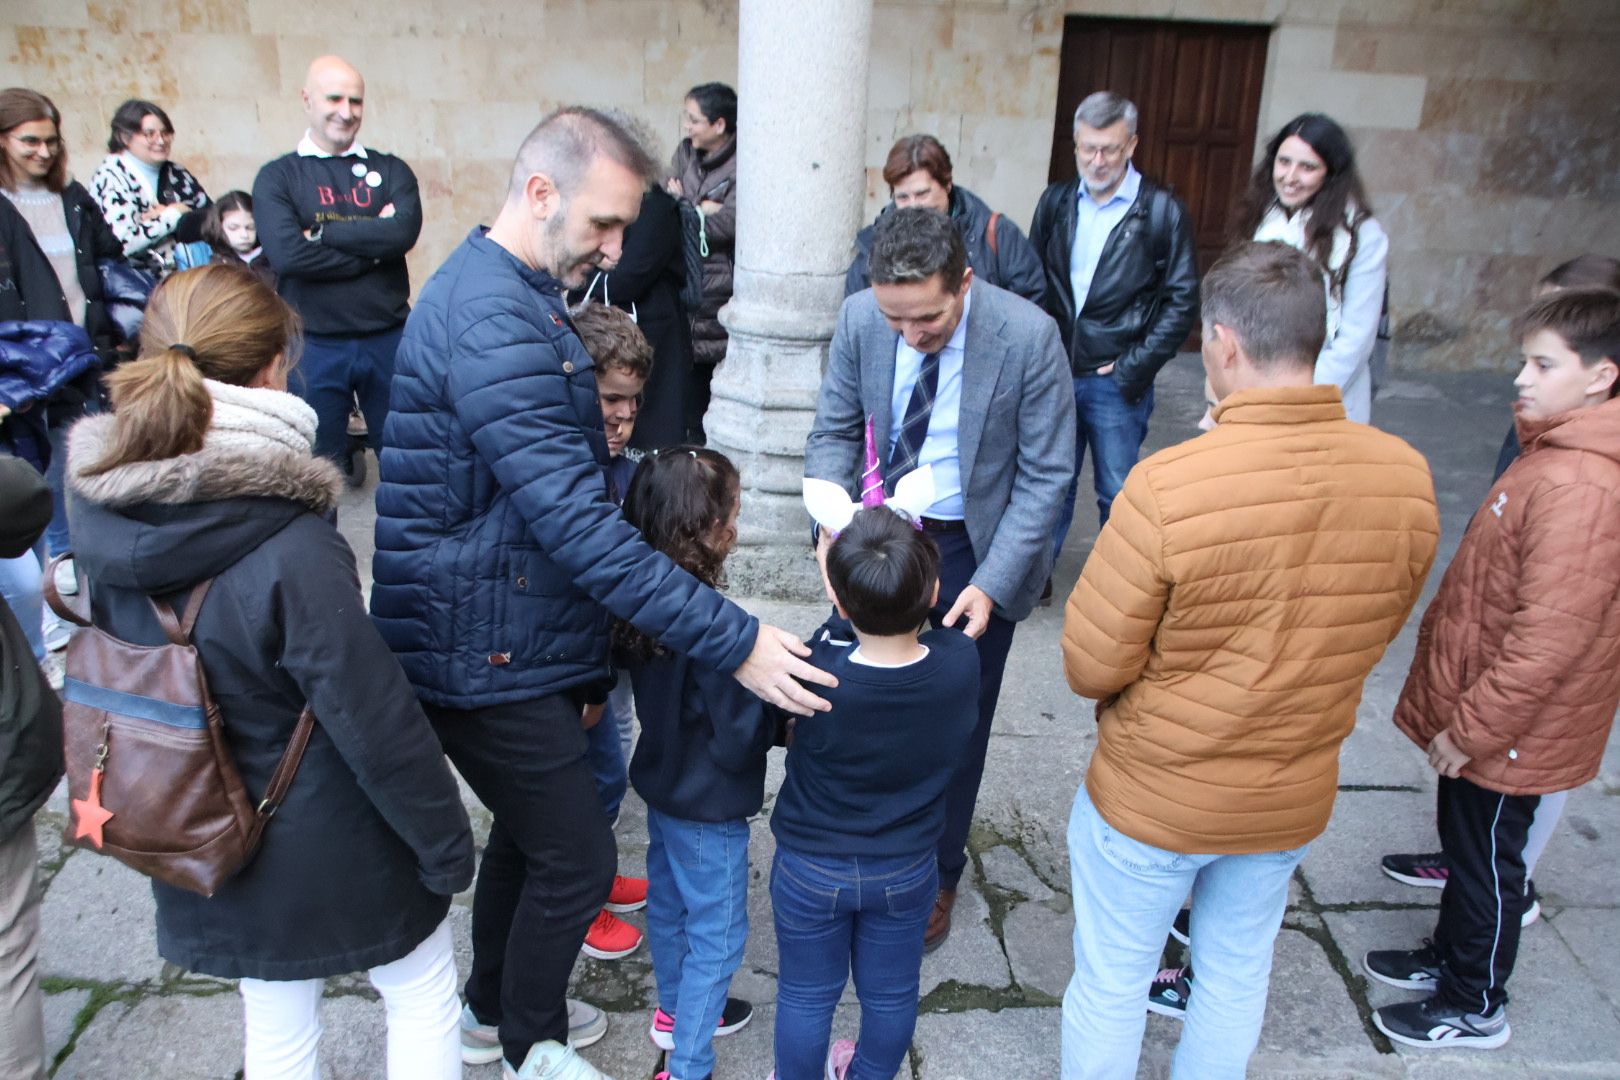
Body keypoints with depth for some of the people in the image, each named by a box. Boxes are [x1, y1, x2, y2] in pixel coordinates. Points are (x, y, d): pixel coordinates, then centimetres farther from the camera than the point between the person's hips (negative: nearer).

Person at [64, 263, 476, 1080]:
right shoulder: (291, 552, -31)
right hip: (328, 848, -6)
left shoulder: (106, 519, -10)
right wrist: (446, 842, -9)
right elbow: (377, 722, -24)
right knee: (422, 993, 21)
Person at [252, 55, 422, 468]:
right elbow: (287, 254, -13)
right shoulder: (278, 177, 3)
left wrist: (321, 232, -10)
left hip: (389, 338, 1)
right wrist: (372, 249, -10)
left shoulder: (390, 170, 8)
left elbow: (404, 232, -11)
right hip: (316, 345, -1)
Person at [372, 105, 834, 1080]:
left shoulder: (516, 293, 9)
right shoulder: (494, 323, -26)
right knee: (576, 856, 5)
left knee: (530, 830, 24)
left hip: (520, 635, 10)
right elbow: (580, 524, -31)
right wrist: (733, 641, -29)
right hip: (487, 657, -10)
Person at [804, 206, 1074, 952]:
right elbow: (834, 429, 0)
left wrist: (992, 583, -23)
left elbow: (1045, 475, -15)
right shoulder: (860, 317, -13)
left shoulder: (1027, 336, -22)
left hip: (978, 548, -2)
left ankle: (937, 875, 36)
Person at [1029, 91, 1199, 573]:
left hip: (1117, 381, -3)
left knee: (1117, 493, 7)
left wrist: (1134, 368, -9)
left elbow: (1181, 302, -4)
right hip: (1054, 373, 3)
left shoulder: (1163, 212, -4)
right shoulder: (1055, 201, 7)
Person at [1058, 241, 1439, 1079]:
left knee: (1110, 987, 19)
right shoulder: (1406, 477, -14)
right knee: (1239, 974, 28)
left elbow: (1091, 666, -20)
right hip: (1293, 801, 5)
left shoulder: (1166, 485, -30)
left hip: (1151, 798, -4)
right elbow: (1373, 635, 2)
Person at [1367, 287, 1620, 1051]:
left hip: (1511, 731, -9)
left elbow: (1549, 639, -29)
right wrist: (1459, 709, 19)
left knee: (1487, 859, 10)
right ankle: (1448, 957, 45)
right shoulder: (1555, 451, 3)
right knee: (1464, 838, 24)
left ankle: (1476, 1006, 31)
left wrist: (1473, 726, -20)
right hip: (1479, 708, 9)